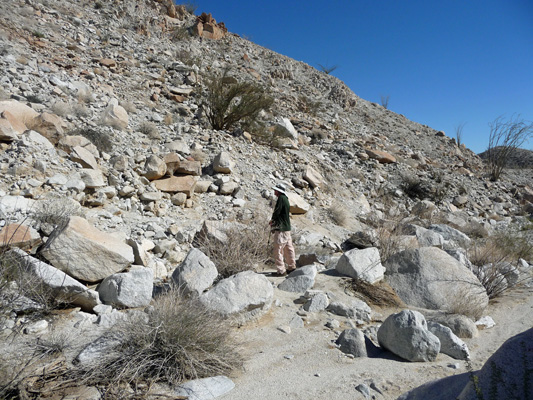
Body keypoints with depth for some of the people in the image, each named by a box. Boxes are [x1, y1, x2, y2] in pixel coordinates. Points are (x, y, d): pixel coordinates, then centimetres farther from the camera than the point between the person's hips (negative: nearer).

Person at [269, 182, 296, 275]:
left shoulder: (281, 198, -13)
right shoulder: (285, 199, 16)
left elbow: (276, 212, -16)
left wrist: (272, 220, 3)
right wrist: (274, 220, 8)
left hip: (281, 229, -10)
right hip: (287, 228, 10)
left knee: (278, 250, -5)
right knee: (288, 248, 15)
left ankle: (281, 270, -2)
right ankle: (292, 267, 24)